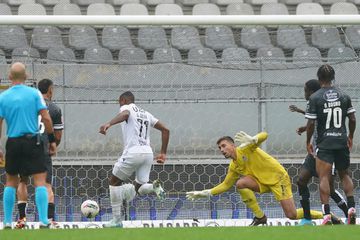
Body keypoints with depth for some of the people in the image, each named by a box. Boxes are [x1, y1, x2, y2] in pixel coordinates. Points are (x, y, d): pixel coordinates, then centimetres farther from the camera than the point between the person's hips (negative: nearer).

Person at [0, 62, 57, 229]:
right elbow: (46, 118, -6)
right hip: (32, 141, -2)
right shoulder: (34, 93, -3)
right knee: (40, 181, -1)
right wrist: (52, 140, 2)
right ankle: (43, 221, -11)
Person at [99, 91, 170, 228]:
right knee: (139, 189, 15)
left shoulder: (127, 108, 4)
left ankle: (117, 220, 4)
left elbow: (124, 114, -23)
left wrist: (109, 124, -41)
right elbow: (165, 130, 23)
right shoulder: (146, 114, 25)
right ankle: (154, 186, -19)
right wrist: (163, 153, 24)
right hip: (148, 153, 6)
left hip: (133, 152, -6)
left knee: (114, 183, 10)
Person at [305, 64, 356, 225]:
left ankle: (327, 214, -13)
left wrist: (308, 142, 4)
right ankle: (351, 207, 3)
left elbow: (311, 123, -9)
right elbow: (352, 119, 6)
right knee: (344, 175, 18)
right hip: (342, 141, 4)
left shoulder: (315, 98, -7)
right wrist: (350, 137, 22)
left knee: (324, 177, -4)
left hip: (324, 143, -4)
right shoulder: (344, 96, 3)